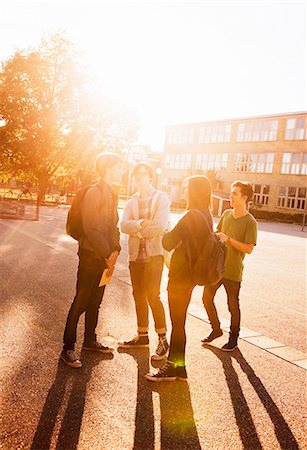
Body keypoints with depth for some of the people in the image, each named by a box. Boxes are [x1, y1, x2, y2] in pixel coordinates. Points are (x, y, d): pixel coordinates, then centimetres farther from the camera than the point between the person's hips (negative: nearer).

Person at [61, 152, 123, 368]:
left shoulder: (112, 194, 14)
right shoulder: (93, 193, -14)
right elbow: (91, 229, -19)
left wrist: (115, 250, 0)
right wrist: (107, 254, -15)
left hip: (106, 256, 8)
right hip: (91, 255, -8)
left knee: (95, 302, 16)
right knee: (81, 302, -1)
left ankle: (90, 340, 30)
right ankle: (68, 348, 11)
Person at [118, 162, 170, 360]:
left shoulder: (161, 198, -2)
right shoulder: (132, 201, 14)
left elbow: (160, 226, -16)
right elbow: (124, 225, -2)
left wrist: (137, 230, -6)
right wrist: (141, 224, -17)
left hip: (154, 253, -6)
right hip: (136, 254, 6)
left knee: (152, 296, -9)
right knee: (139, 296, 12)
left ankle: (163, 340, 3)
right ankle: (142, 336, 26)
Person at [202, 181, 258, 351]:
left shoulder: (250, 222, -12)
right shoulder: (226, 214, 7)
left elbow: (249, 249, -20)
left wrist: (228, 239, -26)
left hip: (233, 271, -6)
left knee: (233, 306, 6)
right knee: (207, 298, 11)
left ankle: (233, 339, 25)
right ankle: (216, 329, 31)